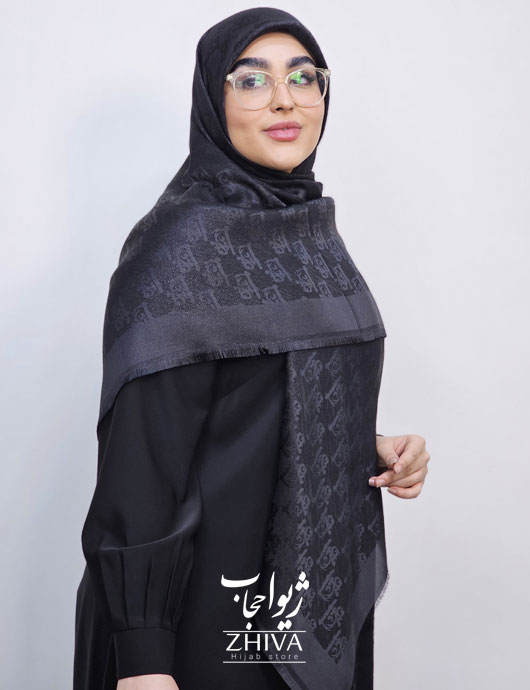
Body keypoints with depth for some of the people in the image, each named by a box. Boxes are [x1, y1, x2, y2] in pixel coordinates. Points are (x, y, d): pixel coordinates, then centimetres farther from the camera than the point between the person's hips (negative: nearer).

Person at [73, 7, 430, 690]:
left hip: (323, 586, 8)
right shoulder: (179, 242, -18)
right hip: (222, 604, -7)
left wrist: (371, 450, -2)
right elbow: (142, 454, -21)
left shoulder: (310, 229, 6)